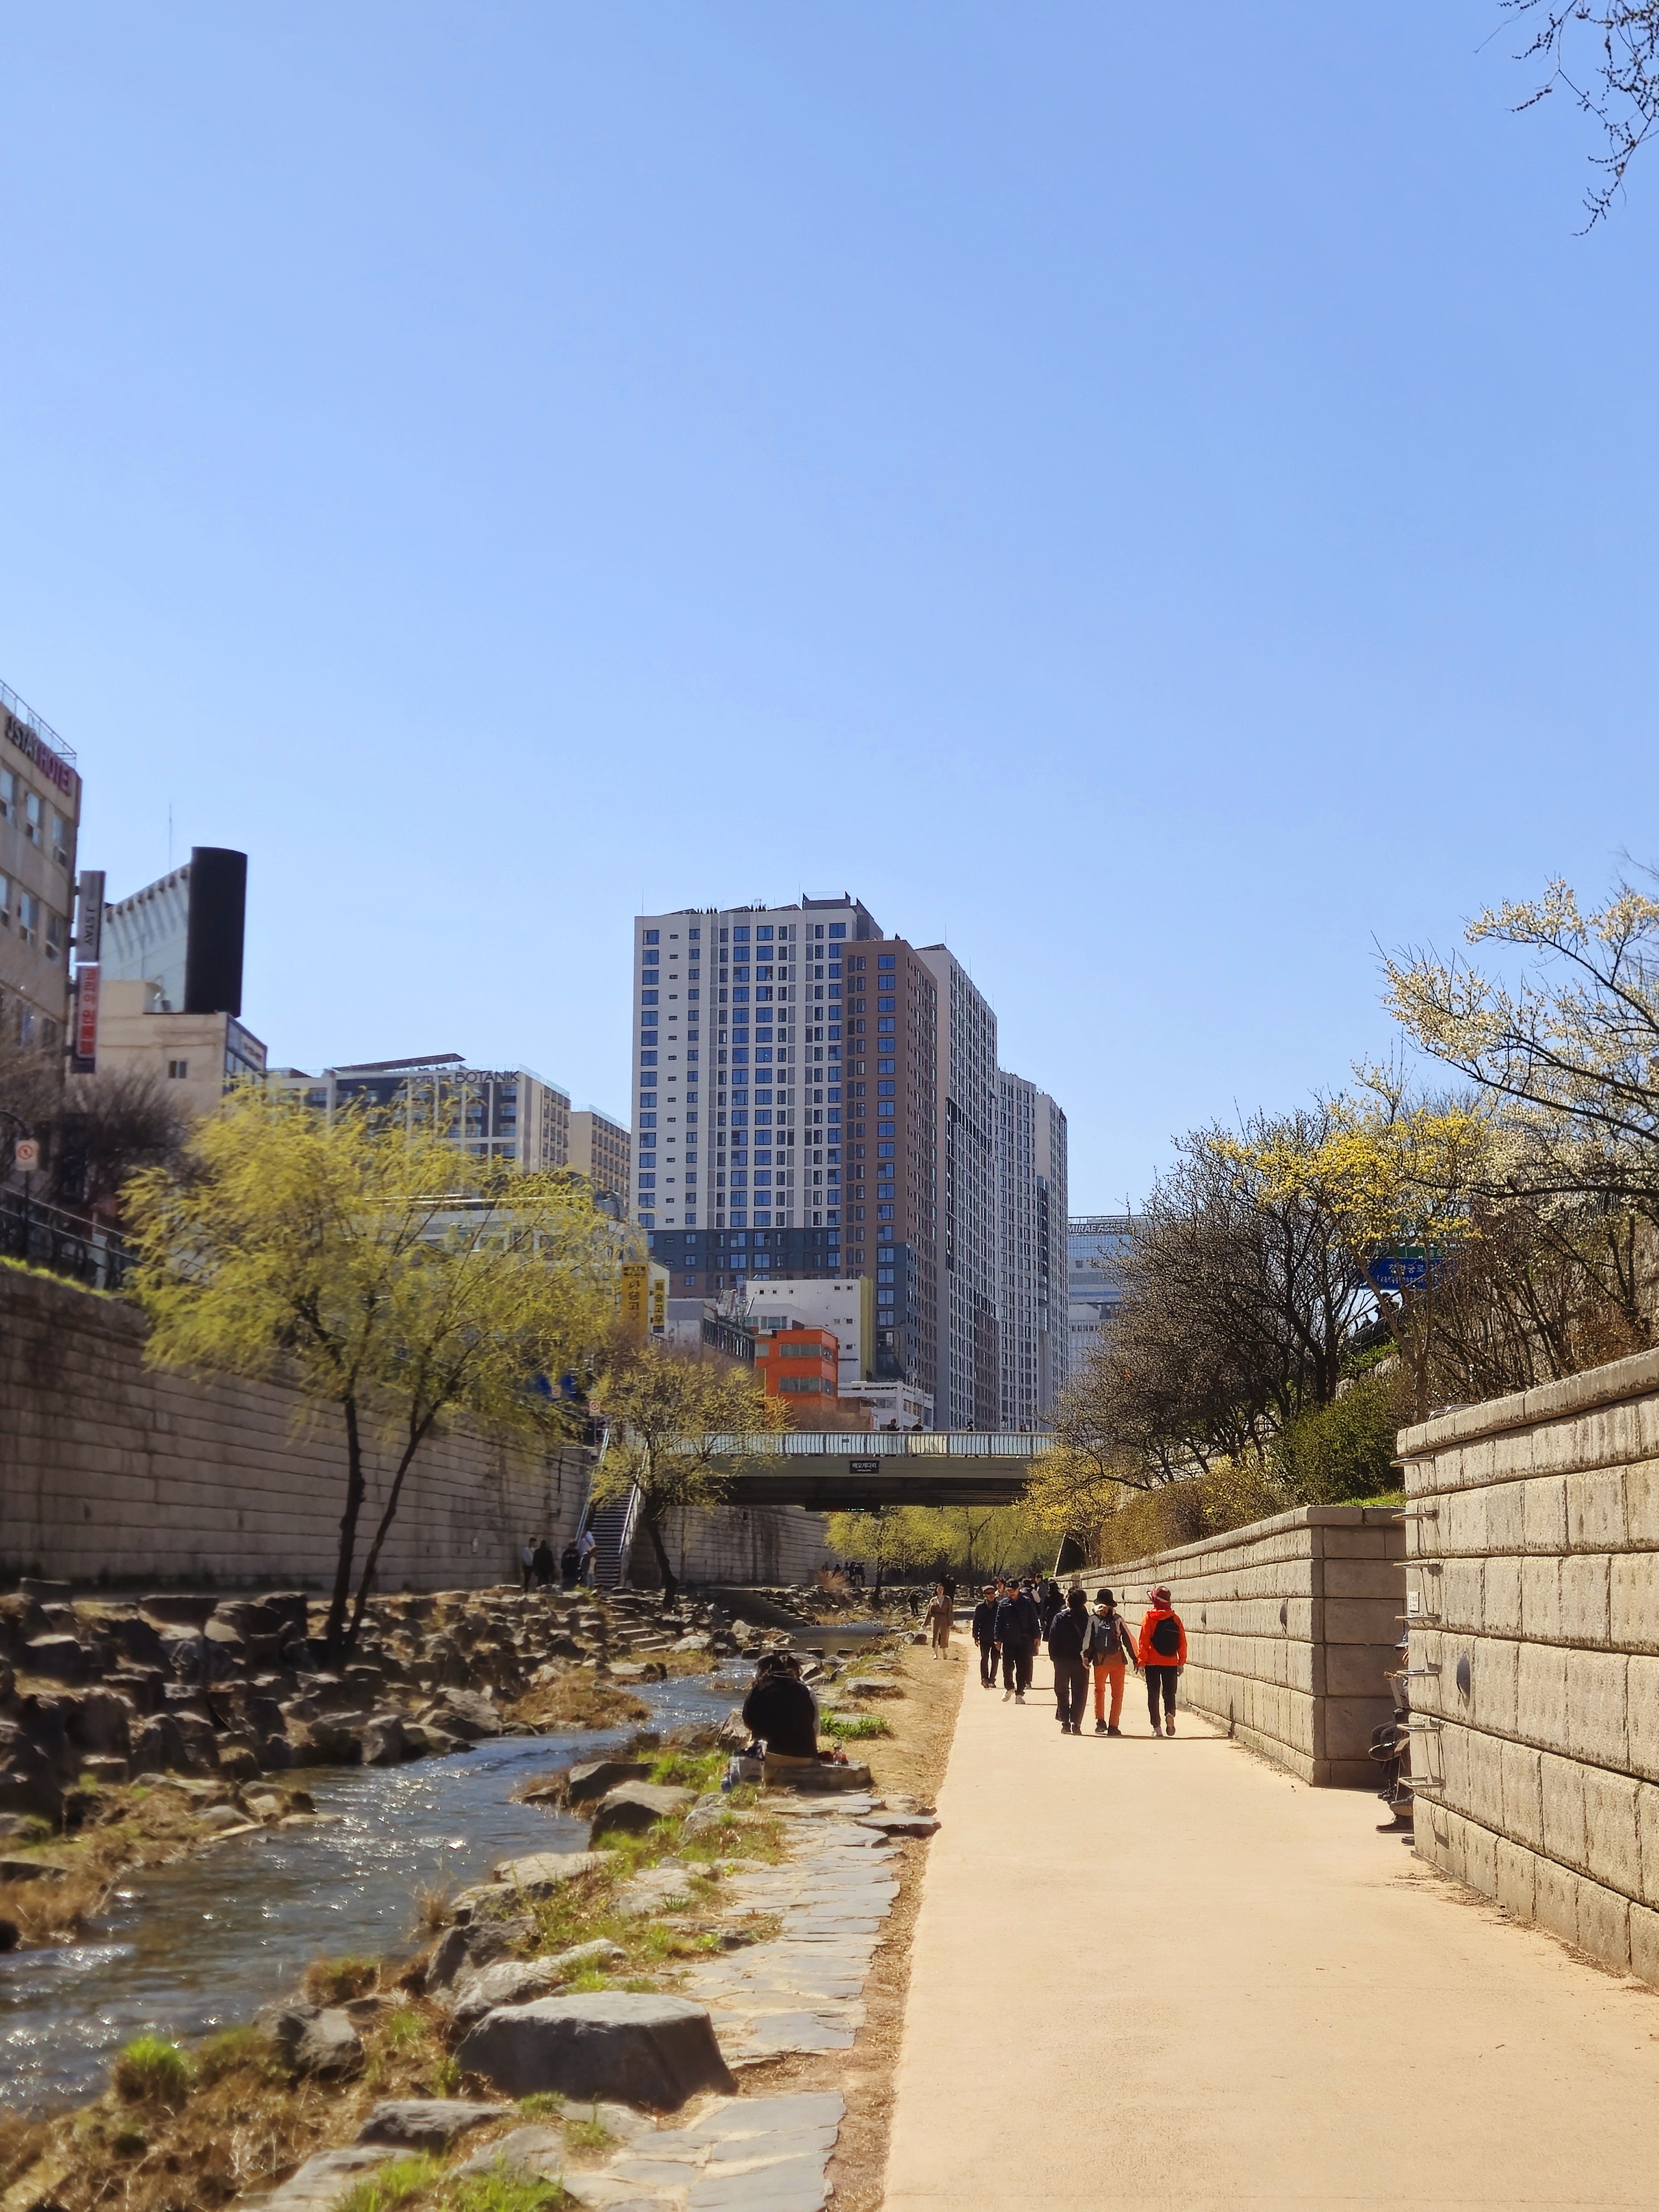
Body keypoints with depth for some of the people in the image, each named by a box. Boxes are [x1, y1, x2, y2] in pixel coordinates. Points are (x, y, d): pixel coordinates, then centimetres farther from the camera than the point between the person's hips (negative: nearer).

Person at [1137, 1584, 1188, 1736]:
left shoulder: (1150, 1618, -6)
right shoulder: (1175, 1618, 1)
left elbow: (1144, 1642, -9)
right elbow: (1182, 1642, 2)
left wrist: (1141, 1662, -3)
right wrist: (1182, 1662, 10)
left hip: (1153, 1662, -2)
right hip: (1171, 1663, 2)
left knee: (1153, 1695, 6)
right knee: (1169, 1693, 9)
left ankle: (1156, 1727, 3)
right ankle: (1170, 1714, -19)